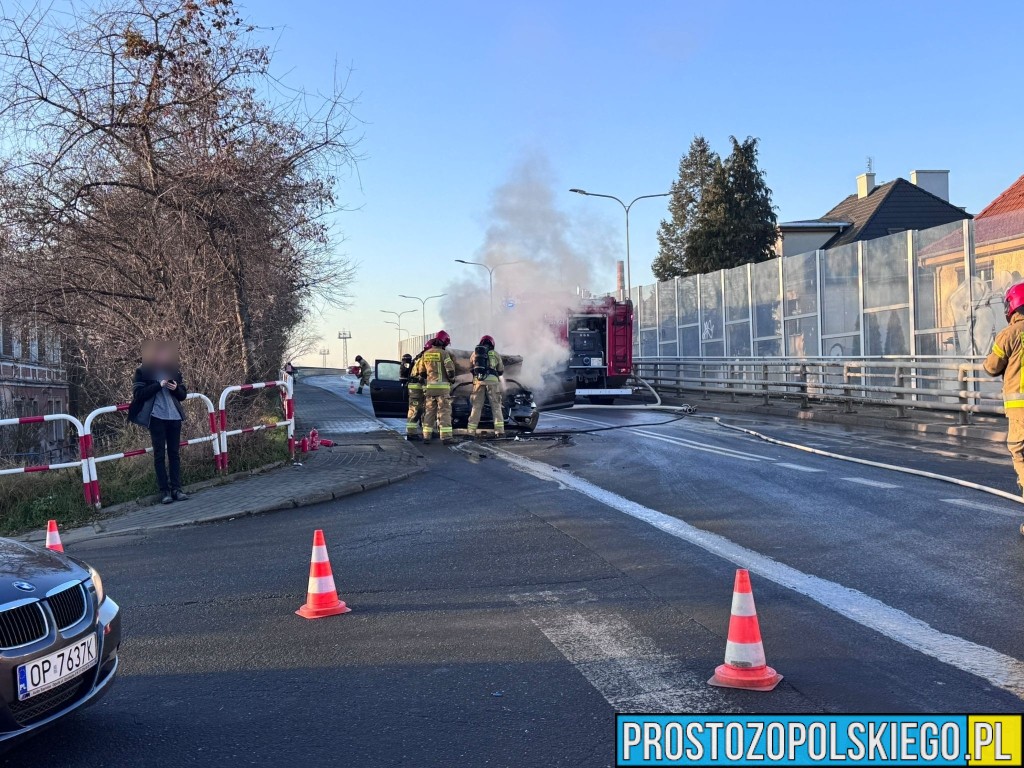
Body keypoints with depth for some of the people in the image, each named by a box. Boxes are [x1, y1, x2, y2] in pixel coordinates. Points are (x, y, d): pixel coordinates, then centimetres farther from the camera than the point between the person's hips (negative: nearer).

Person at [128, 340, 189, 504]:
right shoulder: (142, 371, 0)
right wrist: (159, 385, -17)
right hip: (156, 417, -3)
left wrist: (176, 388, -10)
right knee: (159, 454, -1)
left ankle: (176, 488, 6)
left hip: (174, 417, 3)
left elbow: (183, 395, 12)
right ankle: (164, 490, 2)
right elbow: (138, 394, -9)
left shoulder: (174, 370, 11)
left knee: (174, 453, 5)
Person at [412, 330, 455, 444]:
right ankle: (445, 437, -9)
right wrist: (451, 378, 9)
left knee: (429, 412, 11)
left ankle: (426, 436, 9)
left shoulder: (425, 354, 9)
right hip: (442, 387, -5)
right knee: (444, 411, -3)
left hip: (429, 387, 5)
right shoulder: (444, 353, -7)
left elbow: (420, 371, 15)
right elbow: (450, 370, -11)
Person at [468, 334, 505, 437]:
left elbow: (470, 368, 19)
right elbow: (501, 370, 16)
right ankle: (499, 430, -4)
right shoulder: (495, 354, 11)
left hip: (478, 381, 2)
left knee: (476, 407, 6)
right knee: (496, 406, 4)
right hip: (492, 381, -1)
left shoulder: (474, 353, 15)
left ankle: (471, 431, 3)